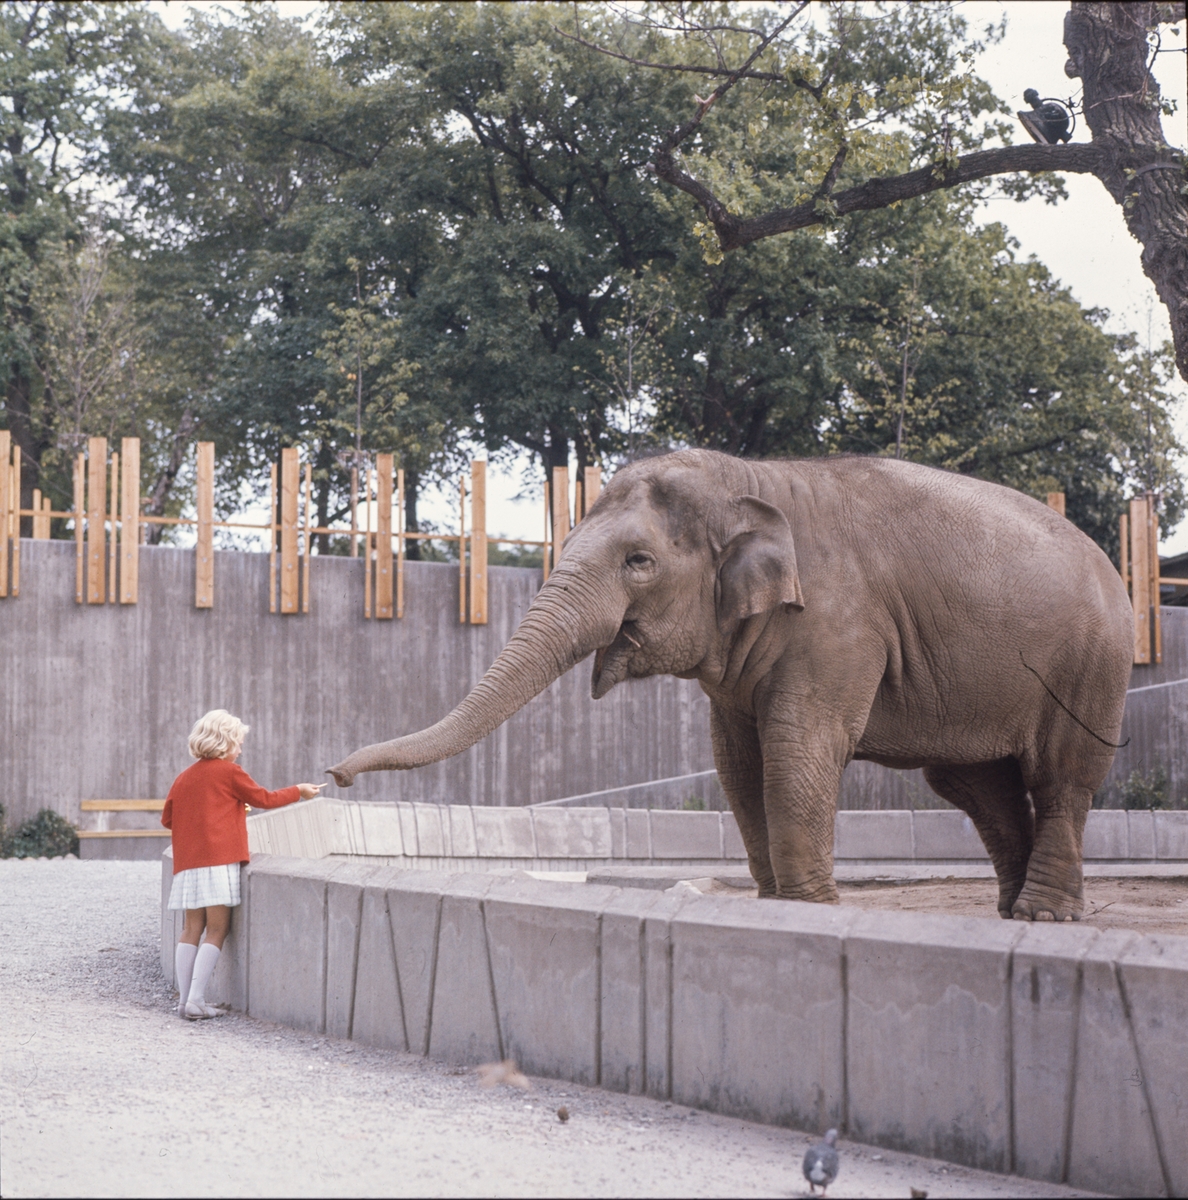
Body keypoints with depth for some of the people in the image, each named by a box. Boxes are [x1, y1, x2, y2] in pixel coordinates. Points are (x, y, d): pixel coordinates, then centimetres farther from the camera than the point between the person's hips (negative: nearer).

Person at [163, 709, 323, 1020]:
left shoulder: (184, 777, 14)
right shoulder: (229, 772, -2)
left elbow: (167, 817, 17)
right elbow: (263, 798, 7)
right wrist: (299, 791, 21)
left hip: (188, 863, 6)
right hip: (220, 860, -6)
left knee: (192, 930, 10)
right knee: (217, 931, -5)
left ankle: (185, 999, 5)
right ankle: (195, 1001, -12)